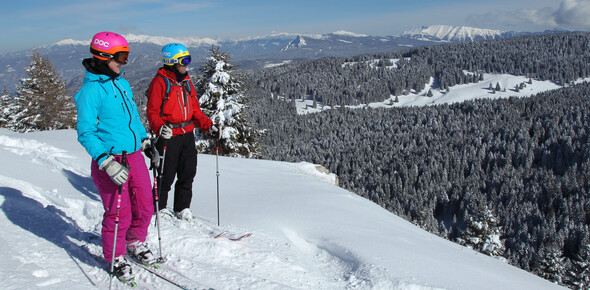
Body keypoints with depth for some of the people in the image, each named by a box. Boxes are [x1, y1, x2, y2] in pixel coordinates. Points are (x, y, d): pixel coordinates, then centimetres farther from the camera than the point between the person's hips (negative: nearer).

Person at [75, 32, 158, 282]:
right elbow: (85, 133, -16)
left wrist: (146, 141, 18)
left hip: (134, 156, 7)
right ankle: (115, 258, 24)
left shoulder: (123, 84, 11)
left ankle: (135, 243, 38)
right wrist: (106, 162, -25)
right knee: (119, 214, 0)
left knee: (145, 207, 13)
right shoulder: (90, 89, -13)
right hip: (110, 160, -7)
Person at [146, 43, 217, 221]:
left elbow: (195, 109, 17)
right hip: (168, 136, -6)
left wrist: (208, 126, 3)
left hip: (187, 134, 7)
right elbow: (152, 111, -12)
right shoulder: (160, 81, -8)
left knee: (188, 173, 10)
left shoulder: (186, 81, 14)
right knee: (167, 175, 1)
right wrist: (160, 128, -30)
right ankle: (159, 207, 21)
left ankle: (183, 208, 25)